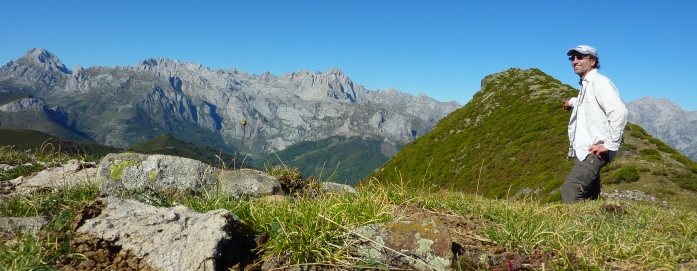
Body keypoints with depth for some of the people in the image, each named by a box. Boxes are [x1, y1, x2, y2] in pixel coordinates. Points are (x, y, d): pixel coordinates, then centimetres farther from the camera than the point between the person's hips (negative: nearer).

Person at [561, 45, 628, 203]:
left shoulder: (598, 81, -11)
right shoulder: (585, 84, 19)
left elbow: (619, 111, -24)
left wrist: (610, 145, -24)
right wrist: (573, 102, 59)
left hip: (593, 152, -10)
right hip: (585, 151, 10)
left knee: (569, 191, -21)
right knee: (588, 199, 10)